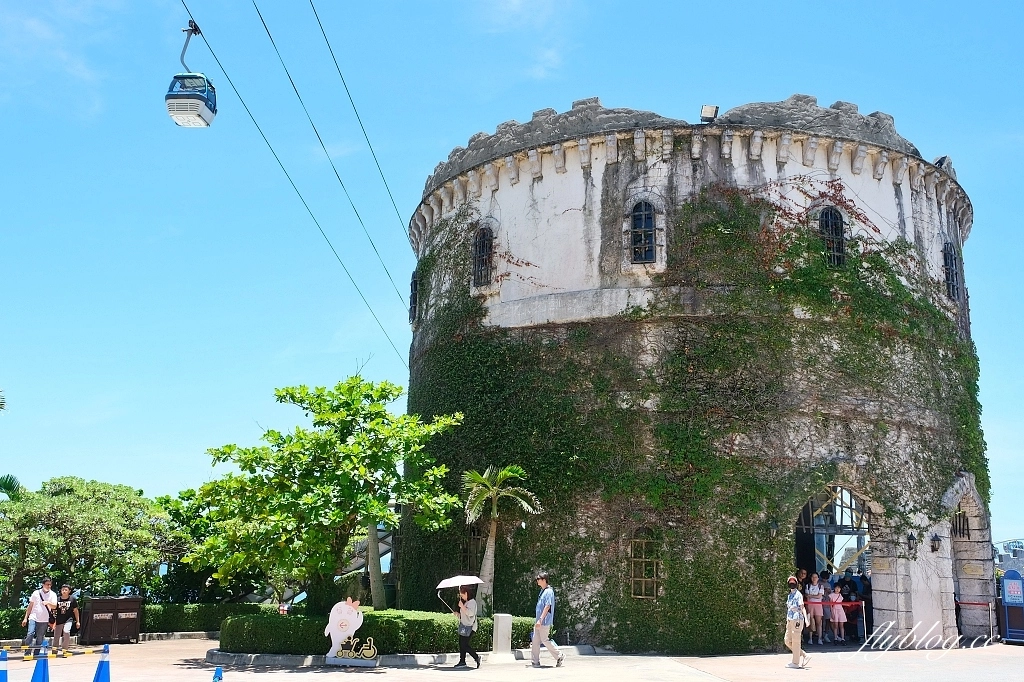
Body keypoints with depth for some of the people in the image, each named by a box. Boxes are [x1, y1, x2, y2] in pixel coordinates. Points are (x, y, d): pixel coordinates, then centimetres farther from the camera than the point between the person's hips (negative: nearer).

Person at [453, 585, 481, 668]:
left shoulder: (472, 602, -11)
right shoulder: (465, 602, 19)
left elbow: (470, 613, -25)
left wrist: (462, 606, -21)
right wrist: (458, 614, 13)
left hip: (469, 627, -10)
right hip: (464, 626, 10)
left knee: (464, 645, -11)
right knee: (461, 644, 8)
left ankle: (476, 657, -2)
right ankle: (462, 661, 13)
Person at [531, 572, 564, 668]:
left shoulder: (549, 591, -16)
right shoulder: (542, 591, 13)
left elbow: (547, 607, -22)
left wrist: (540, 620, -26)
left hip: (545, 622, -9)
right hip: (539, 622, 9)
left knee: (544, 640, -2)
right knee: (535, 641, 7)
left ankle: (559, 656, 11)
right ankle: (536, 662, 11)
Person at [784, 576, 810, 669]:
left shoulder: (798, 594, -7)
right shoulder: (789, 595, 18)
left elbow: (802, 607, -14)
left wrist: (805, 618, -24)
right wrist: (787, 621, 23)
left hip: (797, 619, -9)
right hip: (790, 620, 9)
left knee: (795, 641, -4)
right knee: (788, 641, 10)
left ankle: (795, 662, 3)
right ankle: (804, 656, 17)